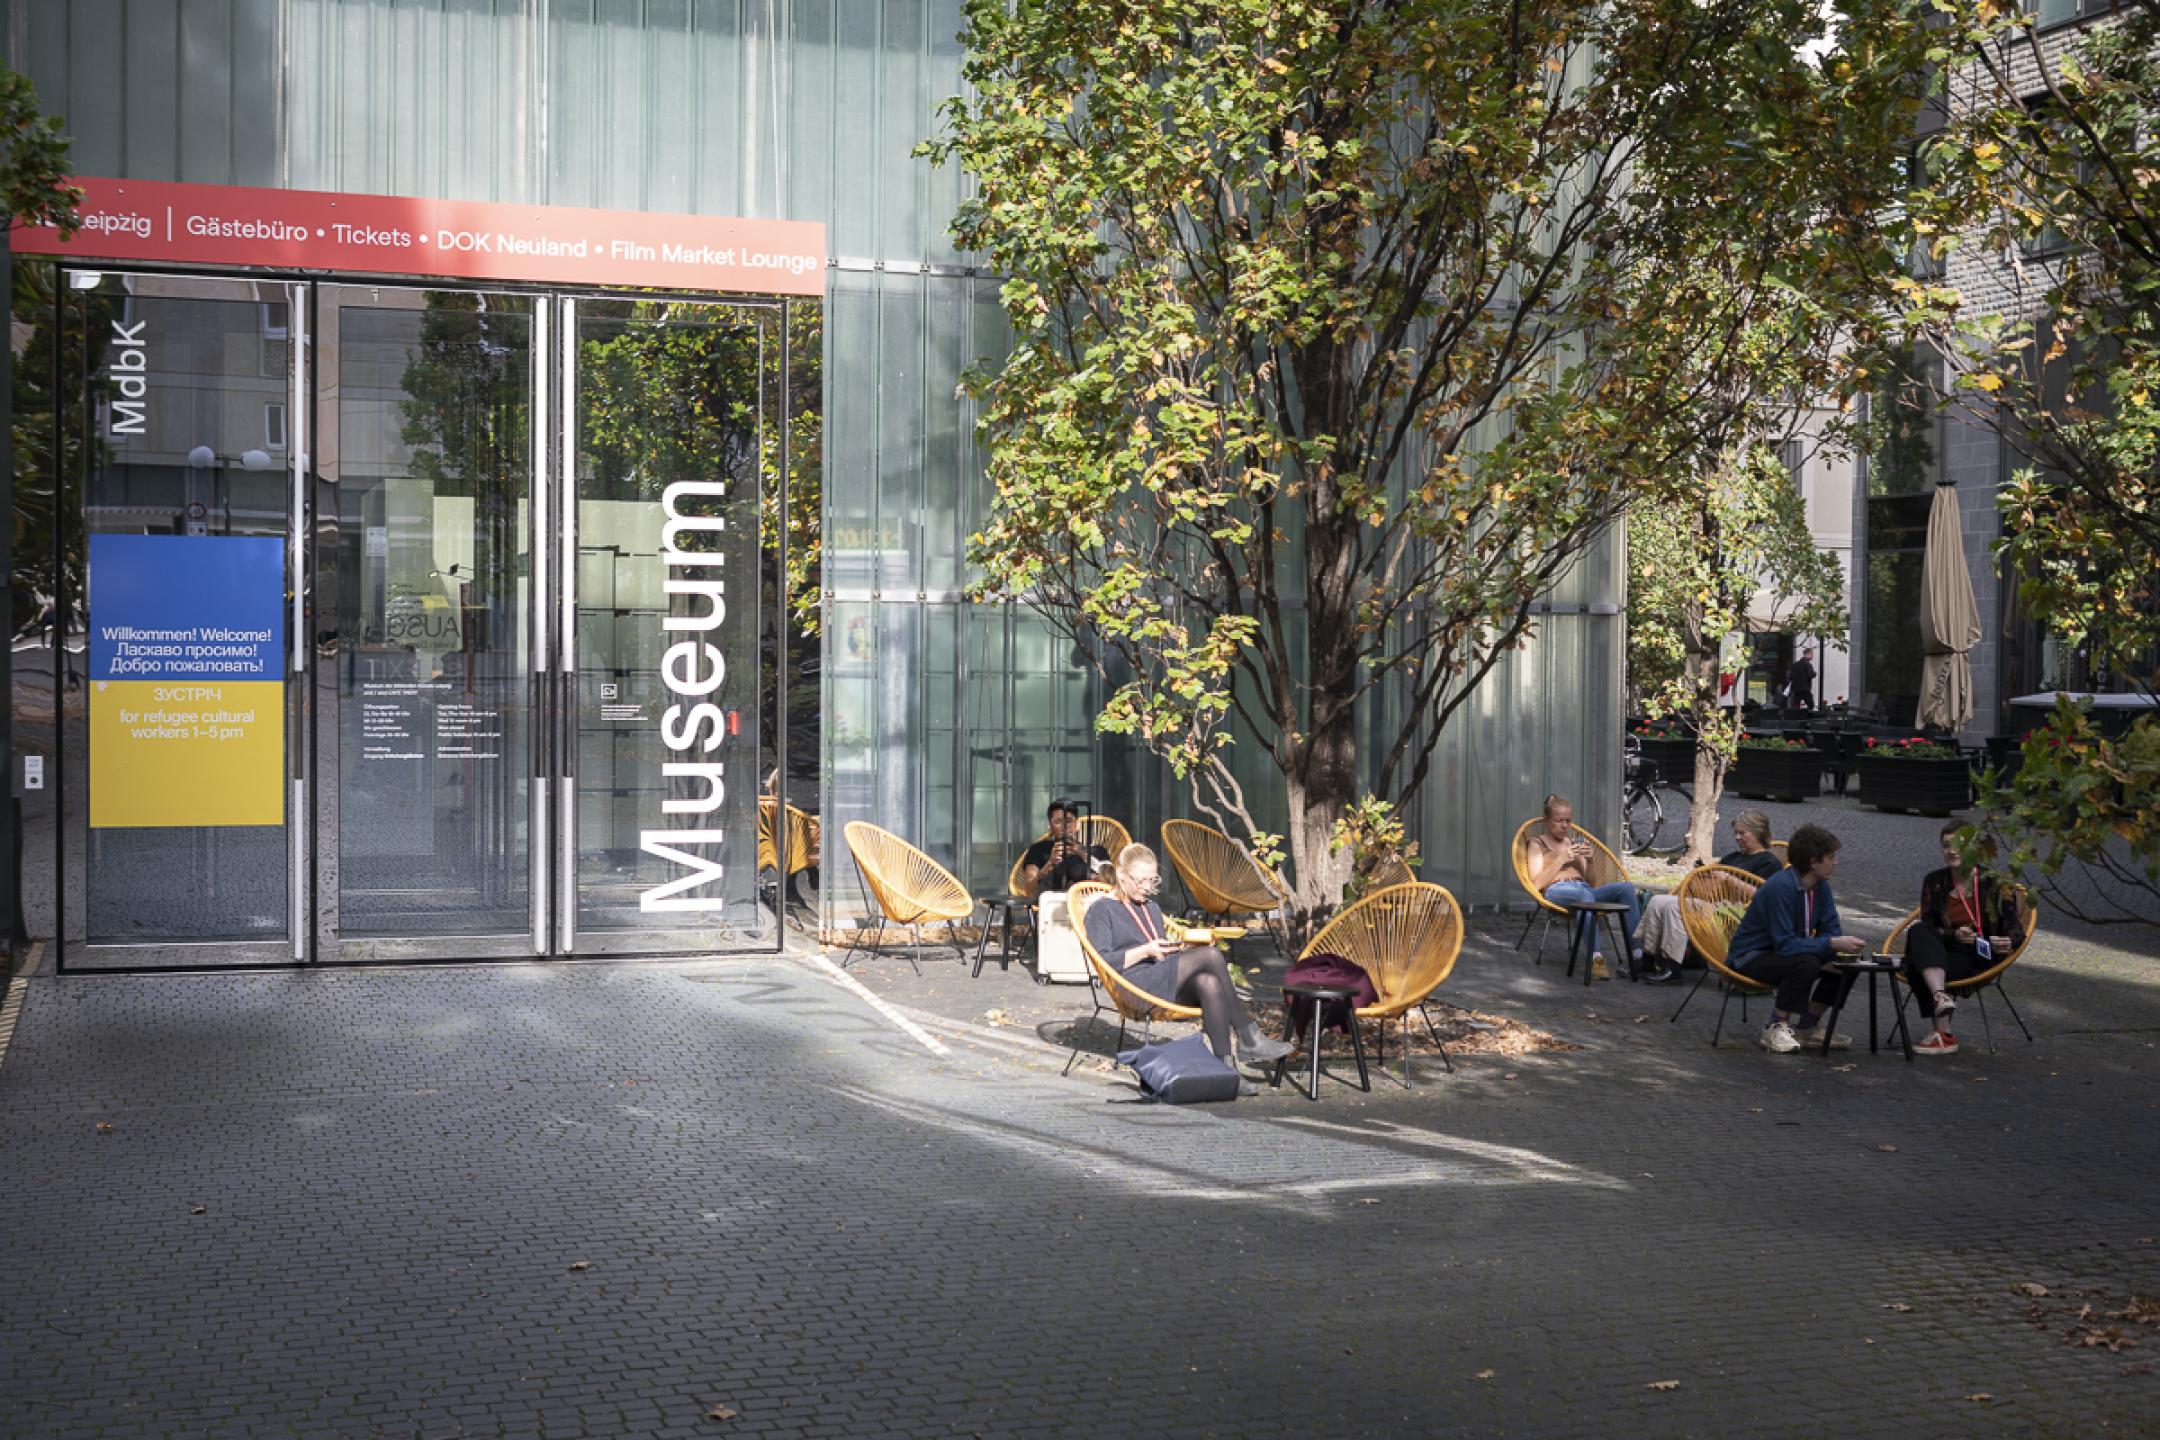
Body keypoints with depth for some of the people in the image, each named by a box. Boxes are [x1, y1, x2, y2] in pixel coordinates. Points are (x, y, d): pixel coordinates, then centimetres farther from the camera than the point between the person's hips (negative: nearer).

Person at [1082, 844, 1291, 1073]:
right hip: (1136, 986, -7)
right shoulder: (1102, 910, 7)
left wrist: (1181, 949, 10)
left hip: (1168, 984, 7)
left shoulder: (1152, 908, 31)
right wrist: (1145, 951, -15)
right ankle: (1249, 1040, -26)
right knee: (1211, 955, -27)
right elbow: (1102, 962, -6)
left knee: (1209, 983, -31)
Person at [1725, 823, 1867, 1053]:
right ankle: (1776, 1028, -18)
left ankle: (1806, 1026, 6)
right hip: (1750, 957, -9)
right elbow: (1786, 944, -32)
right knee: (1807, 963, -33)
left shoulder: (1820, 885, -1)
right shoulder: (1781, 887, -28)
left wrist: (1842, 945, -22)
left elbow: (1831, 929, 2)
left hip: (1783, 951, 9)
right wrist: (1832, 943, -33)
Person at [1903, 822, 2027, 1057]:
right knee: (1917, 931, -31)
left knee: (1917, 971, -31)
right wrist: (1954, 936, -18)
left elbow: (2016, 929, -2)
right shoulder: (1934, 882, 7)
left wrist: (2008, 943, -26)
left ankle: (1944, 1035, -25)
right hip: (1941, 952, 3)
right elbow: (1927, 926, 3)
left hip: (1980, 961, -3)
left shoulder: (1993, 882, 0)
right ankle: (1941, 996, -48)